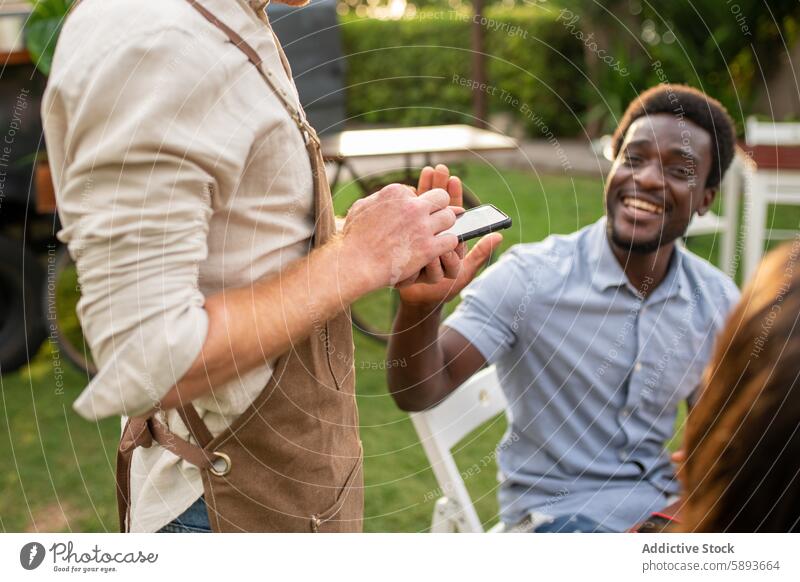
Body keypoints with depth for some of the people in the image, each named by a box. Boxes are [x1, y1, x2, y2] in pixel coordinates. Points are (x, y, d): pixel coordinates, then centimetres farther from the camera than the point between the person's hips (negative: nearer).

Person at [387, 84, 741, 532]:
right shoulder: (532, 277, -16)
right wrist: (420, 306, -44)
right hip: (558, 511, -5)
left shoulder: (719, 302, -2)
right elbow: (419, 392, -24)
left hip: (663, 502, 5)